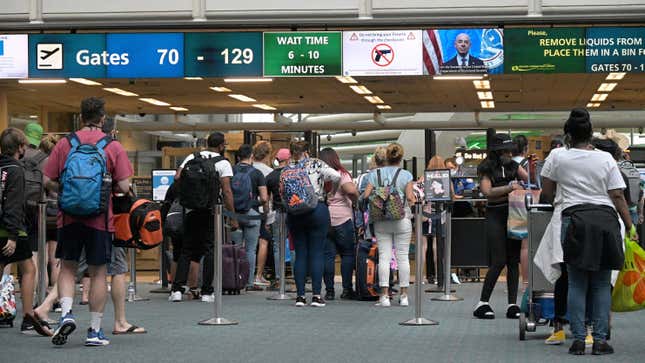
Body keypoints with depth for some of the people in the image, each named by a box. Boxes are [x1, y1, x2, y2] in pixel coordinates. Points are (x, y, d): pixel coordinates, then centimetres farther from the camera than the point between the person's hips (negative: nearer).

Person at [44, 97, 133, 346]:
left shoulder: (64, 144, 1)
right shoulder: (114, 147, -3)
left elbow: (48, 181, 0)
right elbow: (123, 187, -7)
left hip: (69, 216, 1)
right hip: (100, 219, -1)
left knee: (67, 268, 15)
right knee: (98, 273, 7)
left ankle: (66, 313, -6)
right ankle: (95, 331, 10)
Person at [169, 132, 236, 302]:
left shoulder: (191, 158, 11)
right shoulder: (223, 163, -1)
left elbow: (177, 177, 0)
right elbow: (227, 191, -8)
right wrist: (233, 217, -6)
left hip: (191, 210, 4)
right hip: (211, 211, -3)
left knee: (187, 250, 9)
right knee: (209, 250, 3)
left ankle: (177, 289, 1)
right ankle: (207, 291, 3)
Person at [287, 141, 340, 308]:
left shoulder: (287, 170, 5)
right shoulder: (317, 164, -1)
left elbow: (282, 194, 1)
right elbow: (337, 177, -9)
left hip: (294, 214, 2)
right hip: (317, 211, -2)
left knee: (300, 254, 8)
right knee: (317, 253, 1)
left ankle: (300, 295, 5)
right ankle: (316, 295, -3)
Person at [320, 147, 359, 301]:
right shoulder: (341, 174, -6)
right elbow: (351, 190, -20)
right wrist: (355, 201, -2)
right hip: (342, 219, -3)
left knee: (328, 255, 5)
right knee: (348, 254, 7)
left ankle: (329, 291, 5)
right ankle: (347, 289, 4)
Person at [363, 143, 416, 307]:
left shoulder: (375, 174, 3)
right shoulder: (406, 175, -3)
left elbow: (366, 195, -3)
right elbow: (410, 198, -10)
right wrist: (414, 200, 11)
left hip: (381, 221, 1)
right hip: (402, 220, -1)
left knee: (384, 257, 2)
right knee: (403, 257, 4)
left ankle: (384, 295, -2)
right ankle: (404, 295, 7)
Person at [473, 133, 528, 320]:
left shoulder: (513, 166, 14)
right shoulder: (487, 169, -1)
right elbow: (487, 191, -12)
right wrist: (510, 187, -18)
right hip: (496, 215, -5)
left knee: (514, 260, 3)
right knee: (499, 261, -9)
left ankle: (512, 304, 6)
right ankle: (482, 303, 1)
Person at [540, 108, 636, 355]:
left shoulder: (558, 156, 4)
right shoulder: (606, 159, 7)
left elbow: (546, 192, 13)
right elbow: (618, 197, 3)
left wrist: (557, 201, 34)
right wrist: (630, 227, 8)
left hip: (575, 219, -1)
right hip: (606, 219, 1)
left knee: (577, 283, 4)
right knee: (602, 283, 6)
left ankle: (578, 340, 0)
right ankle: (600, 340, 3)